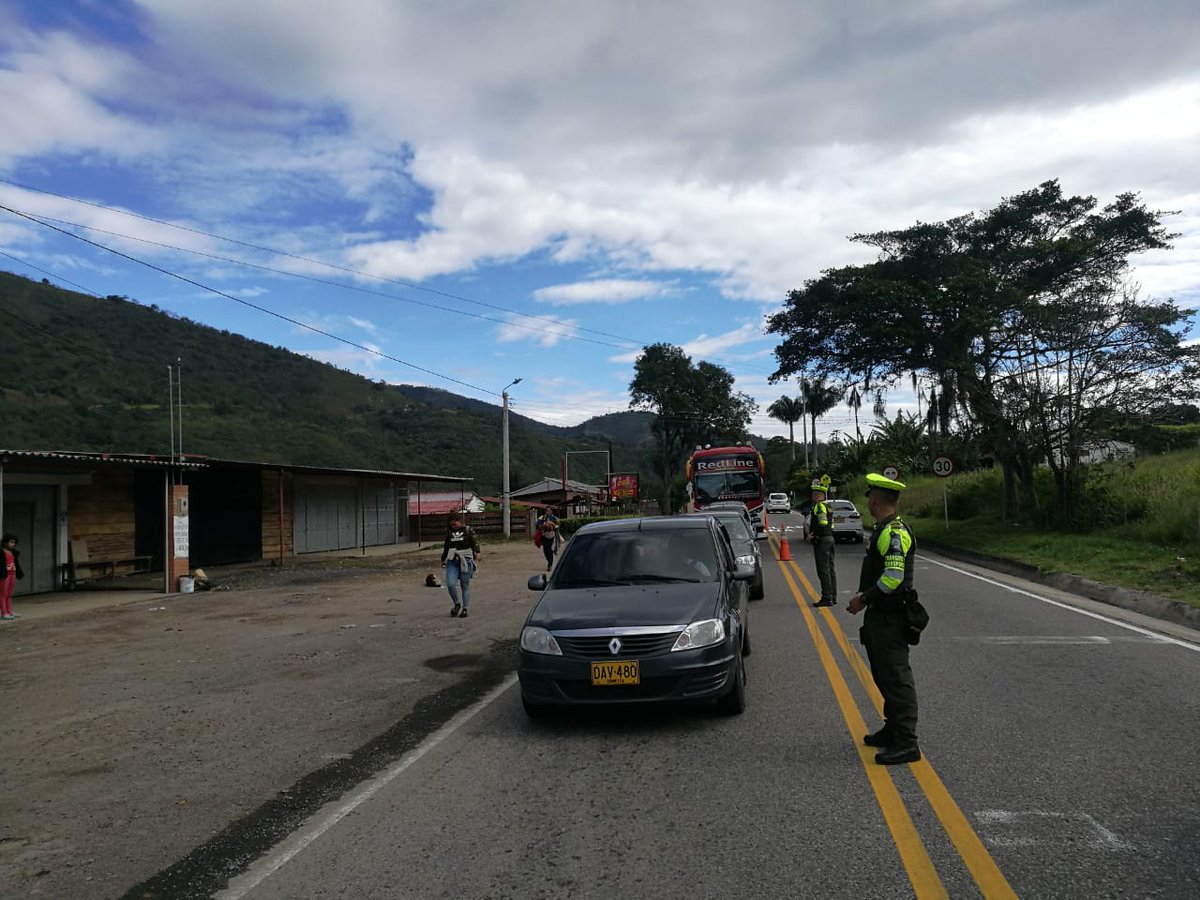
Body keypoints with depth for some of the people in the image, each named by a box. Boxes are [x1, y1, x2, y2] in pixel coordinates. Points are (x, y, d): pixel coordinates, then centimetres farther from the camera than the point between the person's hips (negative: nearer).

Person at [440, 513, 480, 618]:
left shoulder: (468, 530, 3)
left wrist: (477, 553, -12)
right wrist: (443, 559, 20)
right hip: (452, 562, 2)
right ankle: (456, 604, 11)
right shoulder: (449, 532, 13)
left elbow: (475, 542, 2)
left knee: (465, 586, 3)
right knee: (450, 584, -13)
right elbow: (445, 546, 22)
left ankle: (465, 609, 15)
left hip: (465, 561, -2)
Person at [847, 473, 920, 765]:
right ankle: (893, 730, 31)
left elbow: (893, 578, -26)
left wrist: (864, 599, -18)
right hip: (880, 615, 11)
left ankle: (906, 743, -1)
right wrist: (864, 596, 13)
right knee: (884, 675, 19)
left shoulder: (895, 532, -19)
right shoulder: (885, 530, 14)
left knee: (896, 677, -6)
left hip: (890, 617, -11)